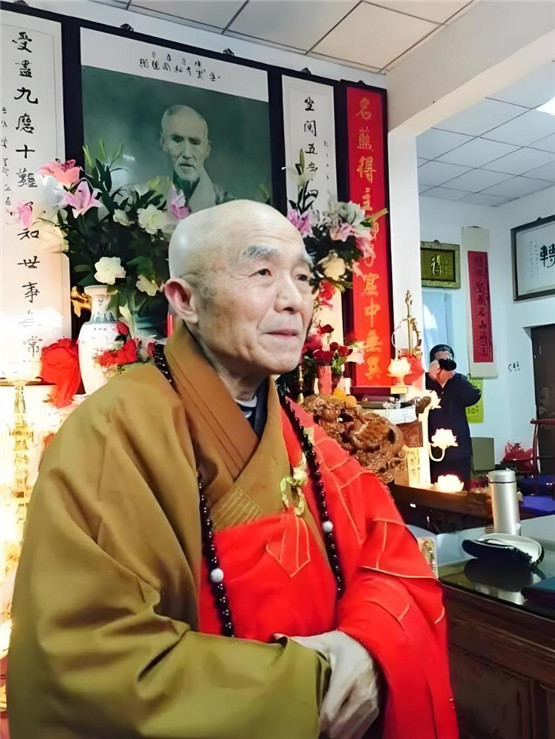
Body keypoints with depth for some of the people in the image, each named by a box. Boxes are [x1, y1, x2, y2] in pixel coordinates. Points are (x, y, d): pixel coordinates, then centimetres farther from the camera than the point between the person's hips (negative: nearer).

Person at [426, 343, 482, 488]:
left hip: (459, 450, 3)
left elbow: (474, 397, -8)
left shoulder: (459, 382, 9)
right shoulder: (425, 382, 0)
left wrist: (453, 375, -15)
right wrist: (431, 377, -23)